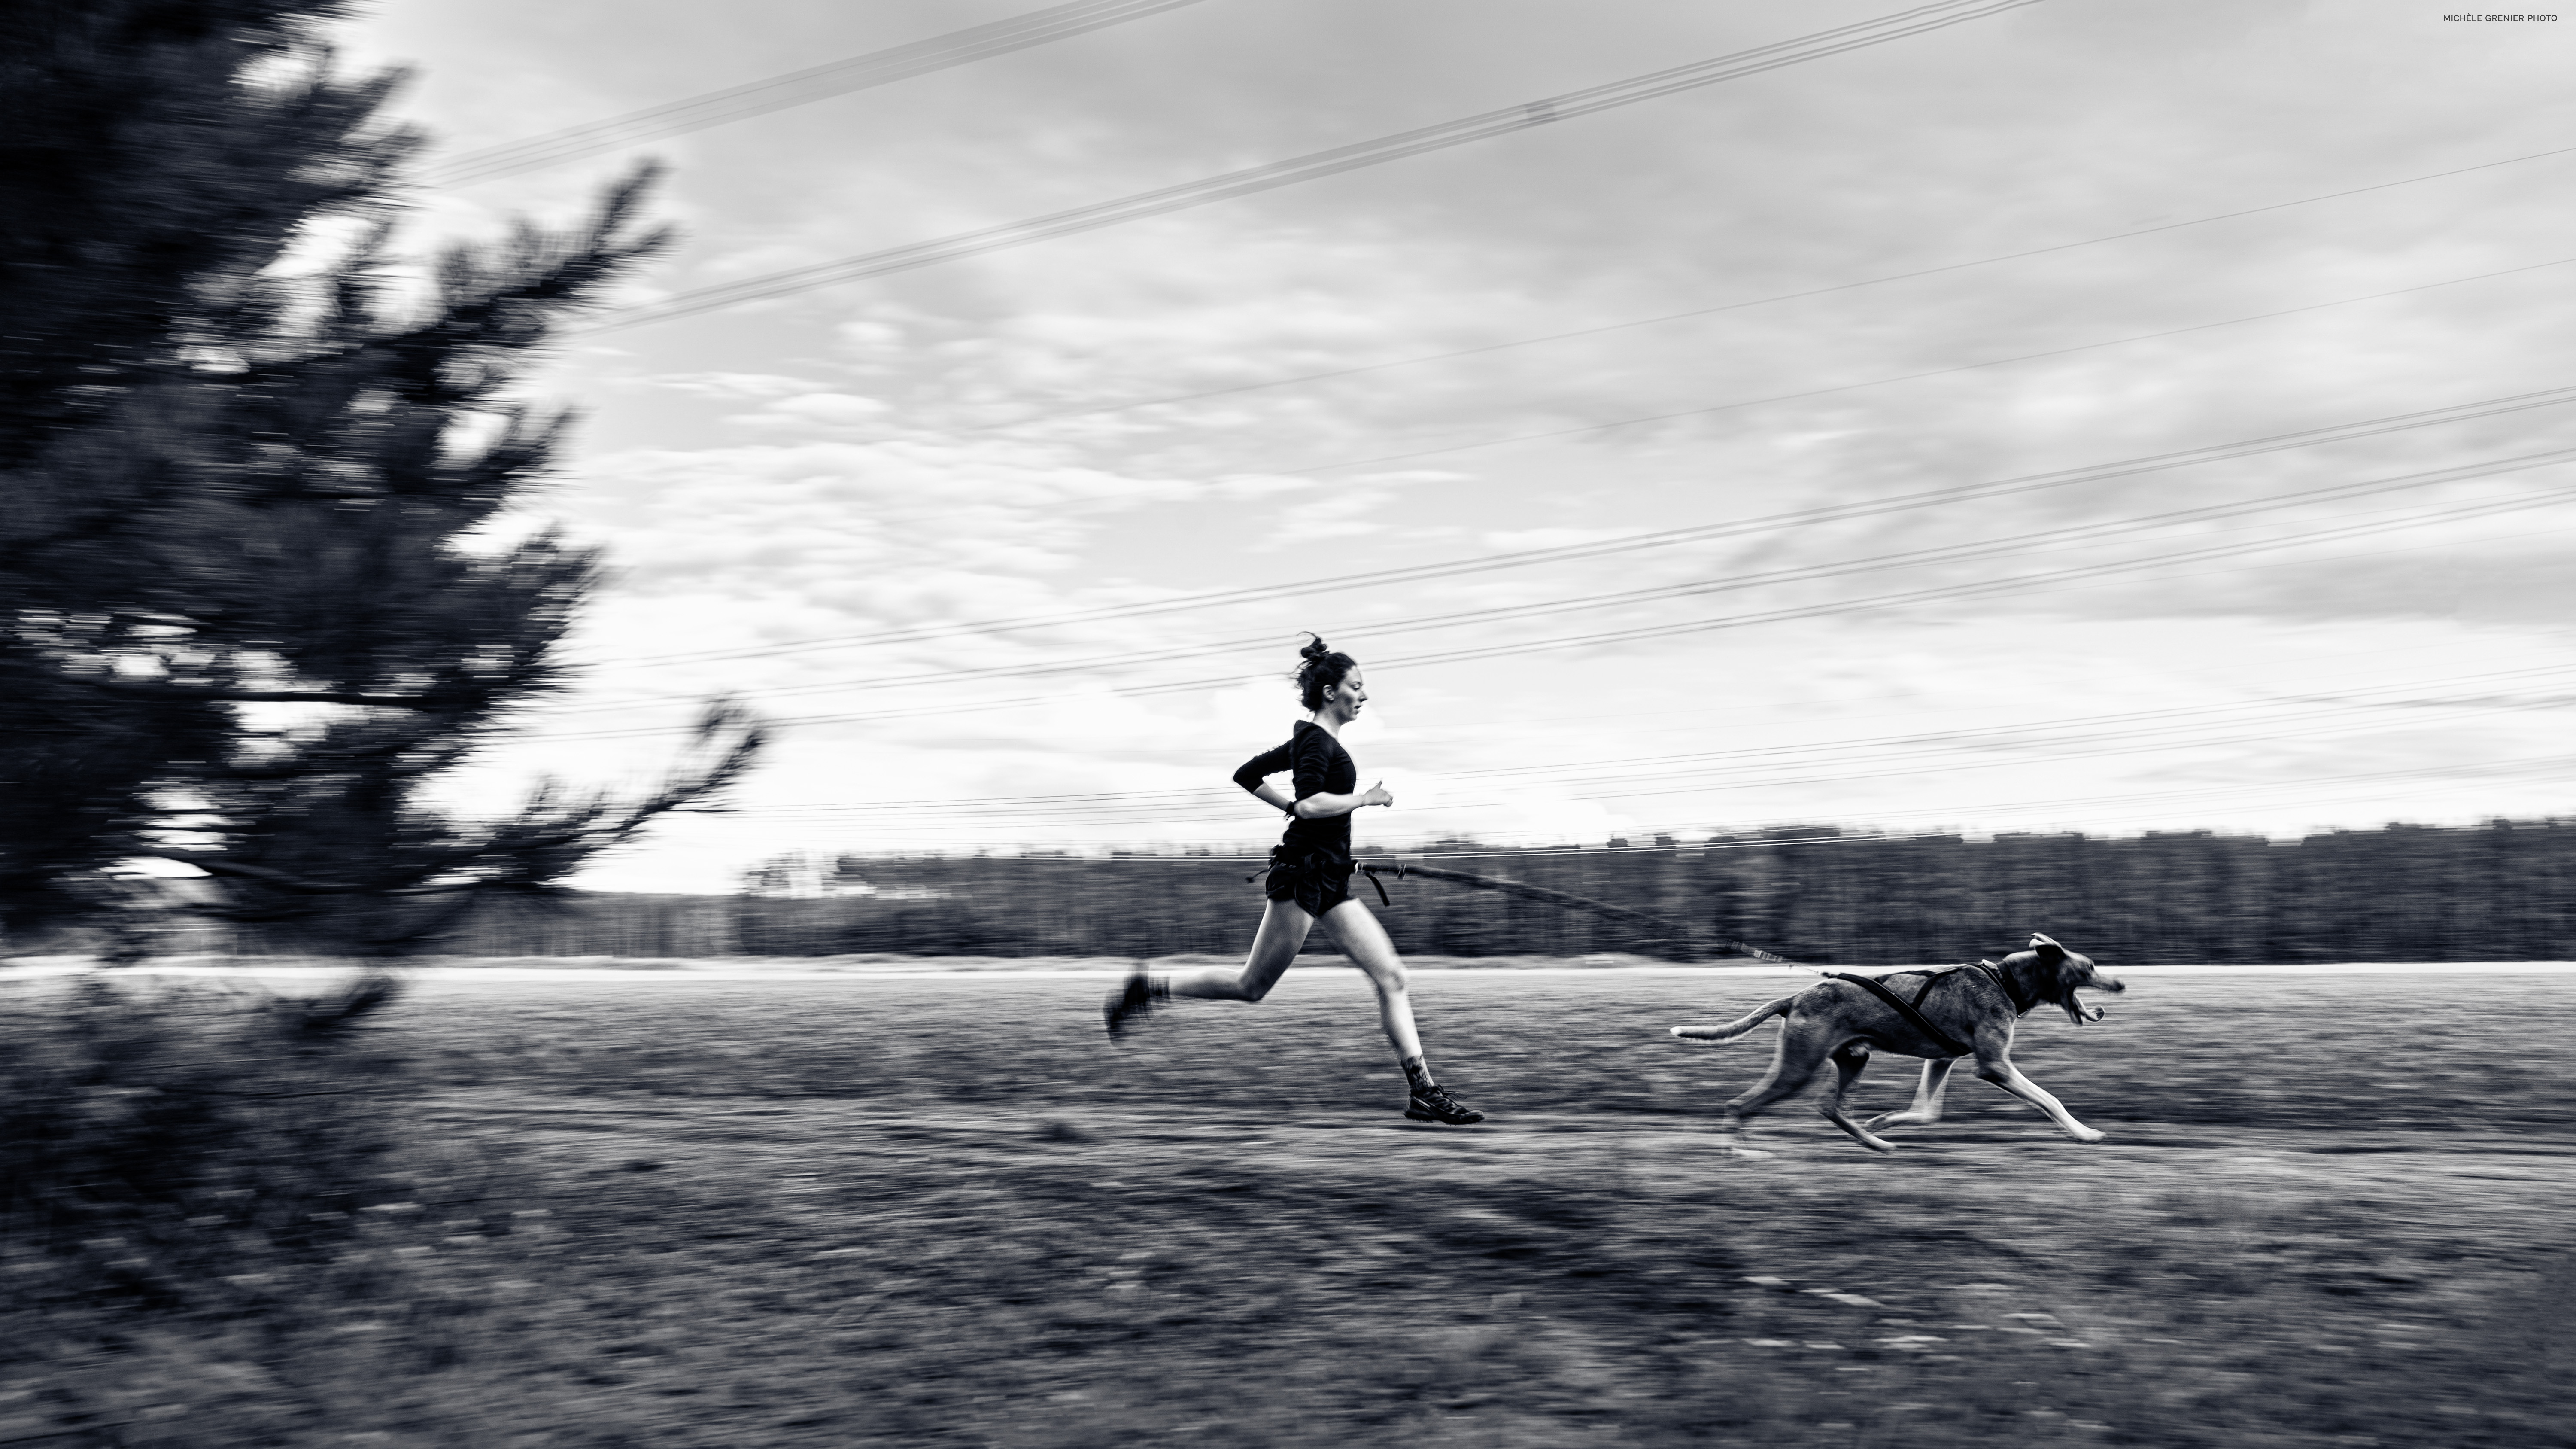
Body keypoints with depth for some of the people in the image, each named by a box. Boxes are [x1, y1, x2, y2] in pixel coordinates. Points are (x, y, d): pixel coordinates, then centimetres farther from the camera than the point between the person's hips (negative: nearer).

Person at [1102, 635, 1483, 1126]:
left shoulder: (1311, 741, 18)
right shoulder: (1317, 740, -11)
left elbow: (1247, 775, 24)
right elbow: (1312, 804, -26)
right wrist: (1366, 798, -14)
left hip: (1329, 882, 10)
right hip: (1305, 875, -10)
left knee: (1391, 977, 0)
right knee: (1253, 985, -3)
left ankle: (1423, 1093, -3)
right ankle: (1148, 989, 11)